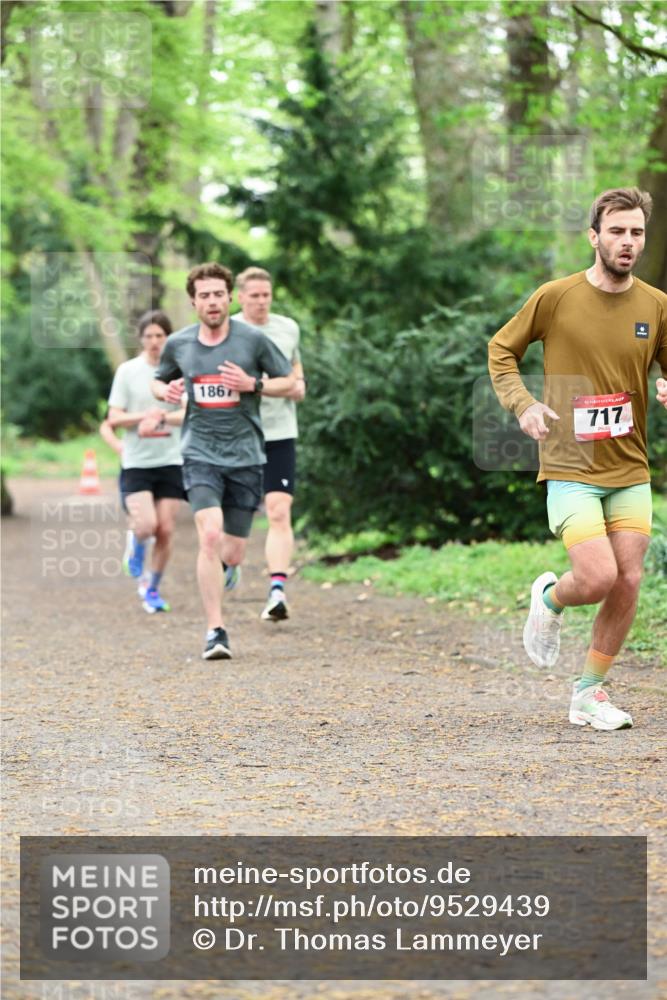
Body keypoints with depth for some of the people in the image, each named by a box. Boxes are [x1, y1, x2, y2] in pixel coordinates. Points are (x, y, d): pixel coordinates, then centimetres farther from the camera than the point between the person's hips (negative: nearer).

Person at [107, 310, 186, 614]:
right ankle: (135, 546, 20)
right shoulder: (127, 371, 0)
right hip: (136, 463, -1)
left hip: (171, 461, 1)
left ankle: (153, 589, 18)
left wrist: (160, 418, -19)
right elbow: (113, 419, -1)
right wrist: (144, 415, -17)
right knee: (146, 525, -16)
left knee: (166, 531, 0)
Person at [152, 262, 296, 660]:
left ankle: (218, 568, 43)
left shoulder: (252, 339, -3)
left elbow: (291, 384, 4)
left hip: (245, 455, 0)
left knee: (233, 555, 4)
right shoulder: (178, 344, 3)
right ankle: (216, 631, -17)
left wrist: (252, 384, -13)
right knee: (210, 536, -22)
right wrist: (166, 391, -3)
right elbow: (159, 381, 21)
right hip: (200, 453, 0)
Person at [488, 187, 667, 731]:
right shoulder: (555, 297, -7)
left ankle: (590, 692, 18)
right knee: (598, 579, -17)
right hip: (571, 467, -4)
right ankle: (550, 598, 19)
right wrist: (523, 404, -9)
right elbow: (502, 350, 6)